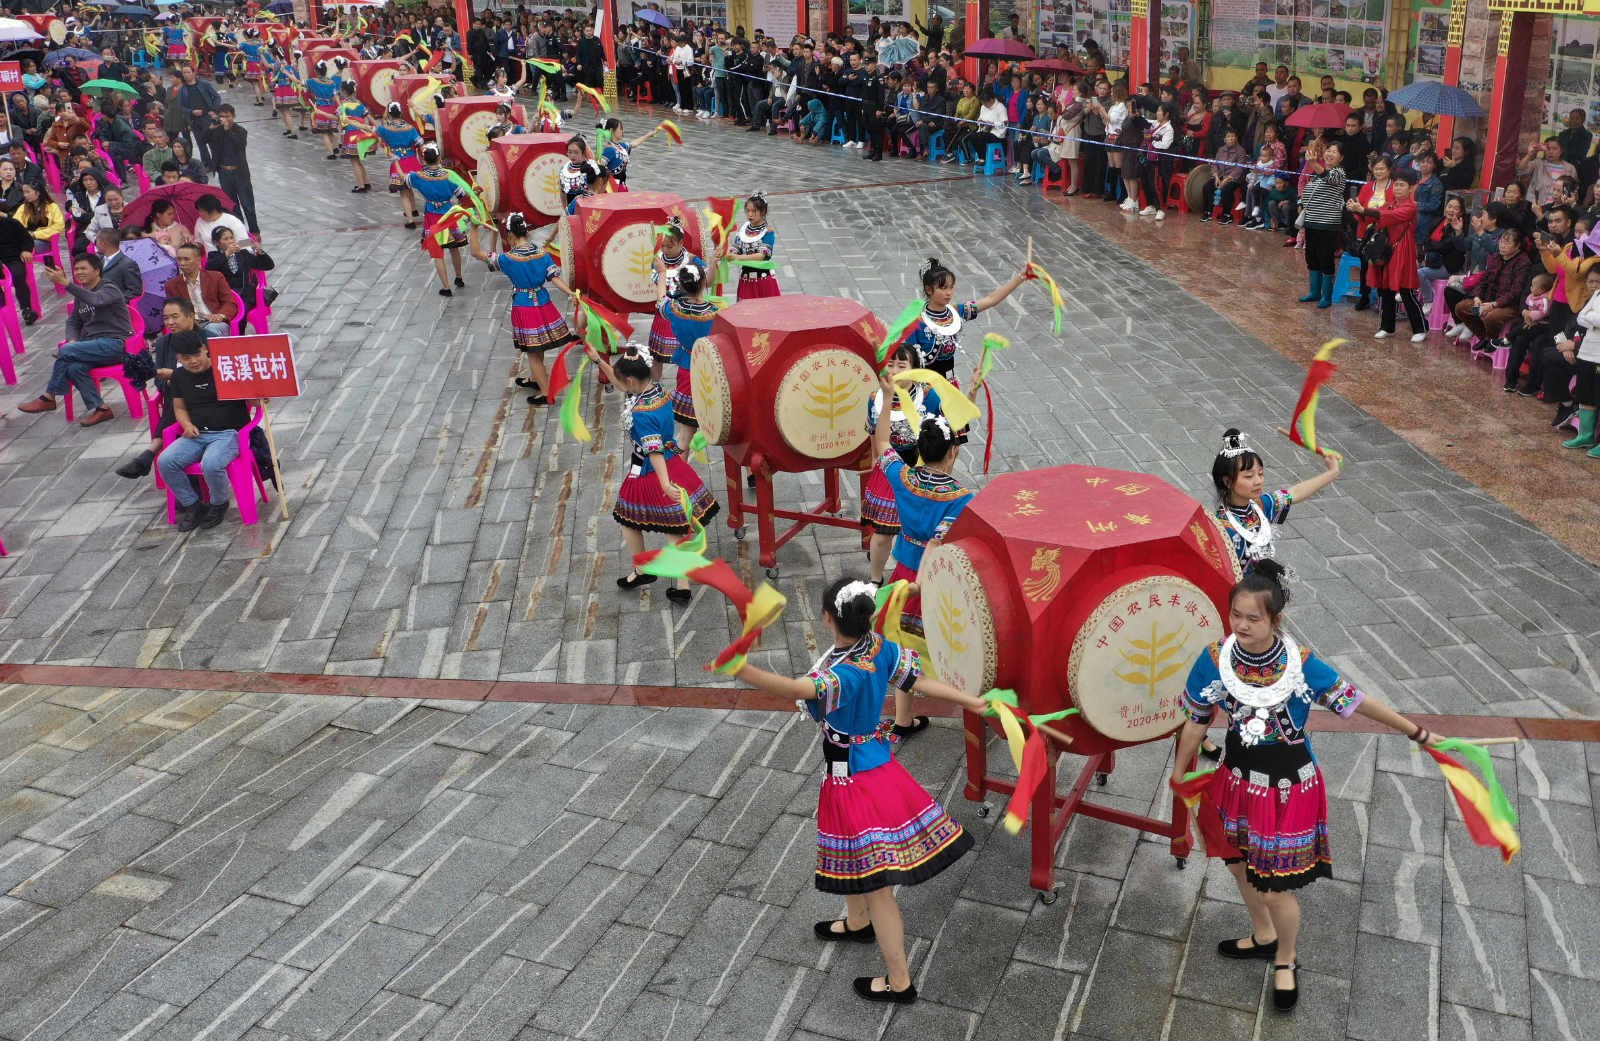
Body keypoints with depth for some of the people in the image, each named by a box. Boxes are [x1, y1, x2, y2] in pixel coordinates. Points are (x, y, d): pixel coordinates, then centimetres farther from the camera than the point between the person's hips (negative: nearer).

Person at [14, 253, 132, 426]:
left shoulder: (110, 290, -4)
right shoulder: (80, 295, 20)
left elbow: (95, 299, -27)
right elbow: (73, 321, 24)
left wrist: (65, 283, -37)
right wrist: (72, 340, 1)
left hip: (114, 344, -7)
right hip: (92, 346, 7)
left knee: (65, 351, -25)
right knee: (74, 367, -27)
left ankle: (48, 398, -11)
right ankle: (99, 408, -21)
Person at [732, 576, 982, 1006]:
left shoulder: (841, 674, -32)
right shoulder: (881, 649, -9)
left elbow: (798, 689, -52)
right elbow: (921, 683, -1)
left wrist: (740, 670, -65)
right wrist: (970, 701, 11)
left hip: (851, 778, -9)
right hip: (877, 762, 9)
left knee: (875, 881, 3)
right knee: (854, 856, 32)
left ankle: (899, 982, 15)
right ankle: (858, 923, 57)